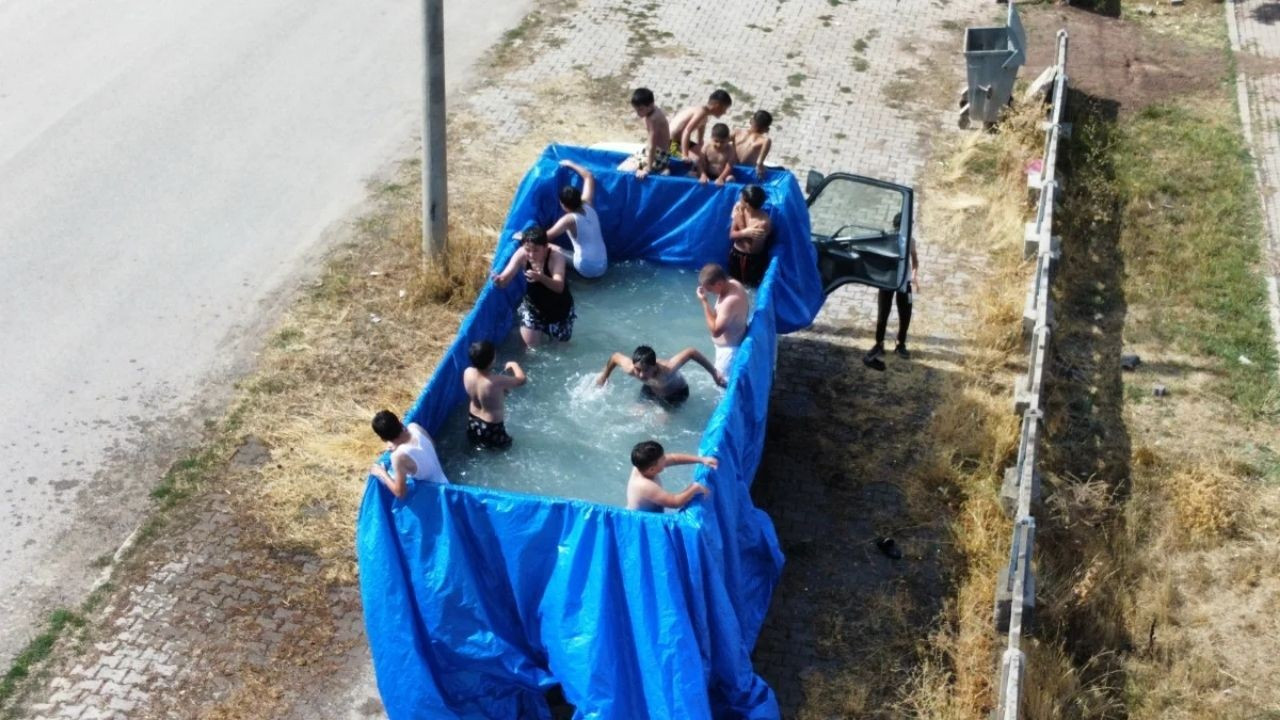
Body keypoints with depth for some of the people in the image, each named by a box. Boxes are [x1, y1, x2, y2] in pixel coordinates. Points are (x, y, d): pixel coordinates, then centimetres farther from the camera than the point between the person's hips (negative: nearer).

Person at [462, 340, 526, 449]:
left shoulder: (468, 372, -16)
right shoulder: (496, 381, -34)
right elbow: (521, 380, -18)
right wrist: (514, 365, -1)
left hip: (473, 421, 7)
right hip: (491, 428, -7)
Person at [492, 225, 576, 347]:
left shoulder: (556, 254, -34)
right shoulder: (521, 254, -25)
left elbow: (559, 287, -44)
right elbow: (505, 279, -30)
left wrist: (541, 277, -64)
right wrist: (498, 280, -55)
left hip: (558, 304, -2)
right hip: (533, 303, 2)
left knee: (562, 340, 10)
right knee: (531, 343, 1)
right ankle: (543, 326, 33)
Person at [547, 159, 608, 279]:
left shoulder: (569, 219, -18)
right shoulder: (587, 206, -1)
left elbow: (546, 236, -25)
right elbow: (588, 177, 11)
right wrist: (570, 164, 18)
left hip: (586, 270, -7)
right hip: (603, 266, 7)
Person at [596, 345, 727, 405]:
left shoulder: (667, 370, -51)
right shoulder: (630, 369, -39)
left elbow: (691, 352, -44)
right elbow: (615, 356, -17)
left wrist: (714, 373, -36)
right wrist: (604, 376, 1)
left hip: (676, 393, -3)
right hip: (650, 390, 4)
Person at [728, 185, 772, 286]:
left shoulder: (763, 222, -32)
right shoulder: (738, 208, -14)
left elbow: (751, 247, -26)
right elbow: (732, 235, -9)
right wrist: (745, 233, -32)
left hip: (753, 260, -6)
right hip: (735, 254, 6)